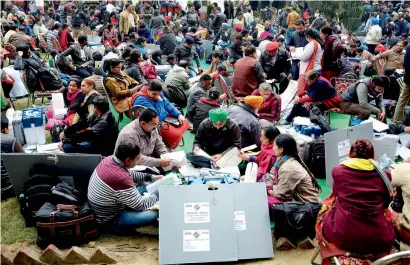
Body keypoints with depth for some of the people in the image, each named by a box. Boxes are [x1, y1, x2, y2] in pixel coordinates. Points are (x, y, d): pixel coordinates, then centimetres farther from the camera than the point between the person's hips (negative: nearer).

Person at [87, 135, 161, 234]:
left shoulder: (110, 159, -8)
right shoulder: (121, 178, -34)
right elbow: (140, 205, -22)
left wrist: (150, 177, 7)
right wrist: (158, 193, -8)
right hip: (110, 219, -9)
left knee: (144, 187, 12)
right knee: (154, 215, -24)